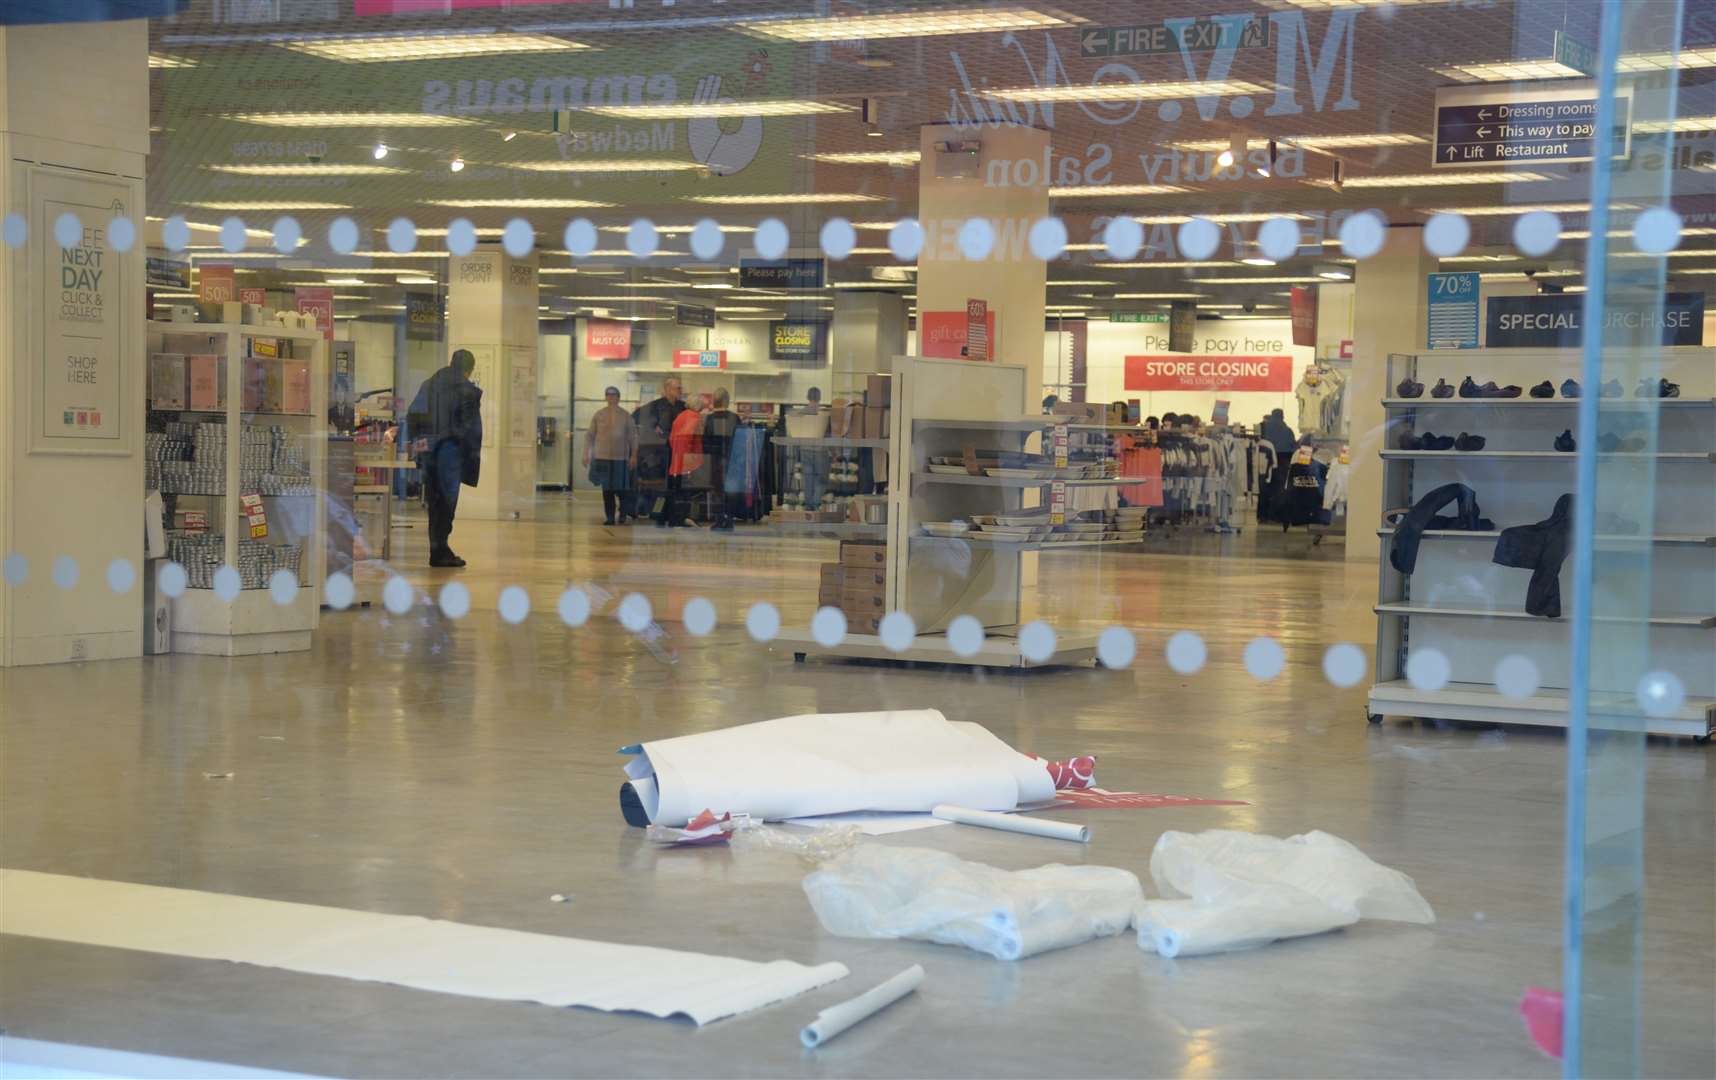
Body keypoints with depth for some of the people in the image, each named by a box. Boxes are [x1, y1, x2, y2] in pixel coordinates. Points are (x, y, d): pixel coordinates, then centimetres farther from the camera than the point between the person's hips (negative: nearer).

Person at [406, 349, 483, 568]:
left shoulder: (428, 385, 12)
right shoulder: (467, 390, -7)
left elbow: (411, 417, 12)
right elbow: (472, 427, -9)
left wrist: (418, 443, 15)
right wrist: (473, 457, -5)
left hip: (428, 450, 6)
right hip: (450, 450, -6)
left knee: (435, 501, 13)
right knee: (447, 500, -3)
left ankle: (437, 549, 17)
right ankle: (440, 550, -7)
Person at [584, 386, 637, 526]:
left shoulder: (625, 416, 4)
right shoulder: (599, 415, 5)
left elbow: (633, 437, 6)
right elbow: (590, 436, 9)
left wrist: (634, 456, 1)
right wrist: (586, 454, 3)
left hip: (621, 457, -1)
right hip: (603, 457, 1)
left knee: (622, 488, -5)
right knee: (607, 488, 3)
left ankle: (624, 514, 10)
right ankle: (609, 516, 9)